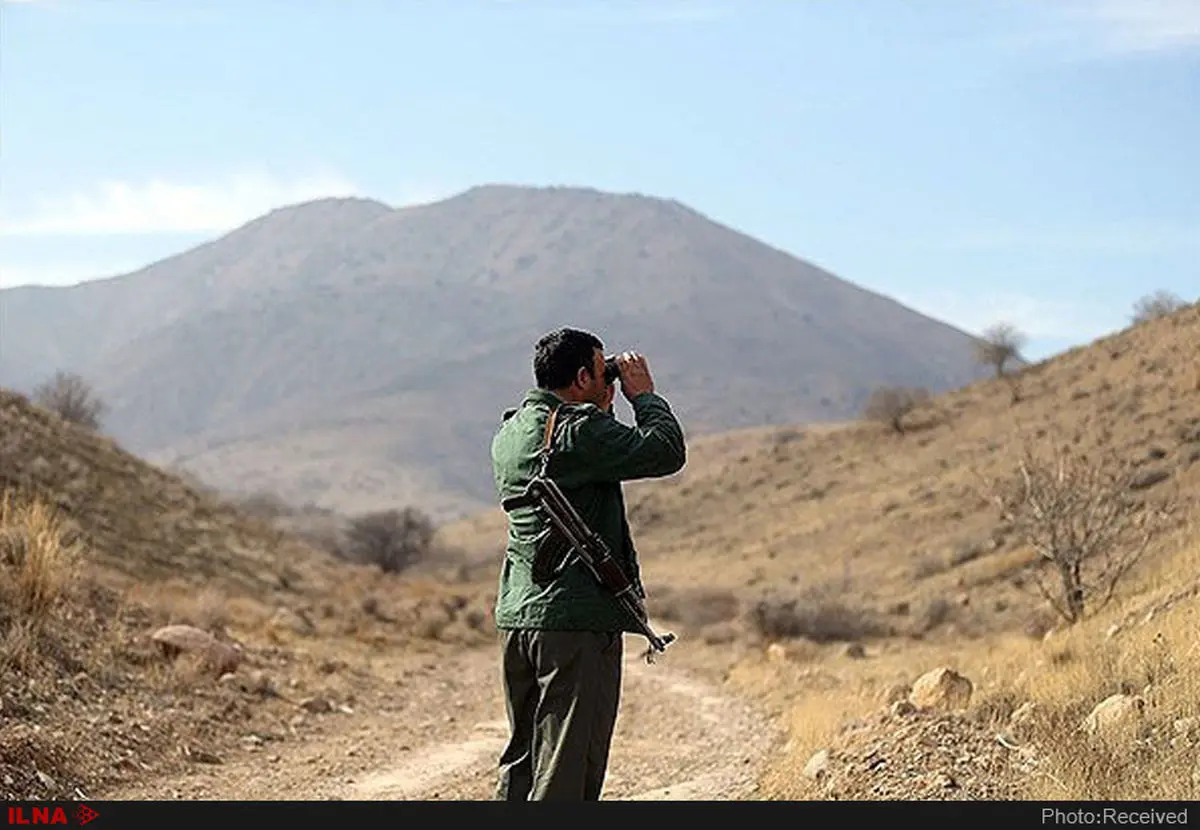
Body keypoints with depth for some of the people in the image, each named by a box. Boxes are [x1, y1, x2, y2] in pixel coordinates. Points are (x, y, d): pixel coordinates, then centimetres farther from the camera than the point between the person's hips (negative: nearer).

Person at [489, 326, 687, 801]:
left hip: (516, 616, 9)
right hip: (577, 622, -9)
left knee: (521, 759, 16)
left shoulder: (509, 434, 12)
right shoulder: (579, 431, -14)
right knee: (566, 766, -3)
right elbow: (665, 451, -16)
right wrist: (643, 394, -1)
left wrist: (602, 409, 18)